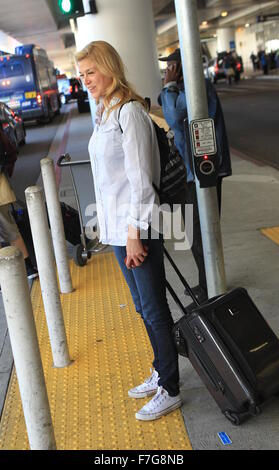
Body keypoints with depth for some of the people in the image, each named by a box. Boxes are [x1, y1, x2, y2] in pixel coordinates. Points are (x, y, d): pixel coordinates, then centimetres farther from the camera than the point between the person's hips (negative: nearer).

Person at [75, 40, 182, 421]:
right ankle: (161, 374, 36)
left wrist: (135, 233, -19)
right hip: (116, 227, 9)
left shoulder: (129, 111, -14)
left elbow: (141, 177, -18)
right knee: (144, 307, 19)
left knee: (154, 310, 2)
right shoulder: (104, 113, 14)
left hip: (137, 228, -9)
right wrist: (119, 230, 17)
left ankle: (170, 391, 18)